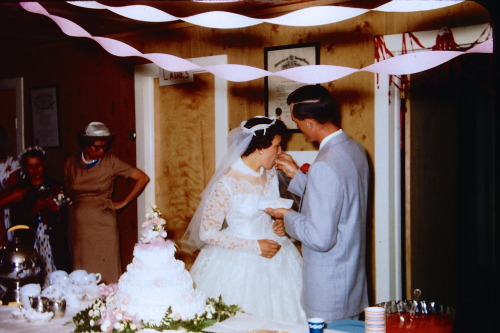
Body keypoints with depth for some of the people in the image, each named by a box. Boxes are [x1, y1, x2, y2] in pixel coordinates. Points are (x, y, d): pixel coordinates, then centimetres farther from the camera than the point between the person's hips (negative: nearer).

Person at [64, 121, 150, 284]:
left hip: (103, 224, -3)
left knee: (106, 274, -4)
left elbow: (143, 178, -2)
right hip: (78, 226, 3)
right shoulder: (70, 164, 6)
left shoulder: (110, 162, -4)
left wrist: (123, 202, 0)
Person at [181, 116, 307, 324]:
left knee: (279, 315, 8)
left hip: (275, 253, 6)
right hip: (239, 262, -6)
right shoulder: (227, 184, -21)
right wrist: (254, 246, -19)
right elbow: (207, 233, -17)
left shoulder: (270, 174, 0)